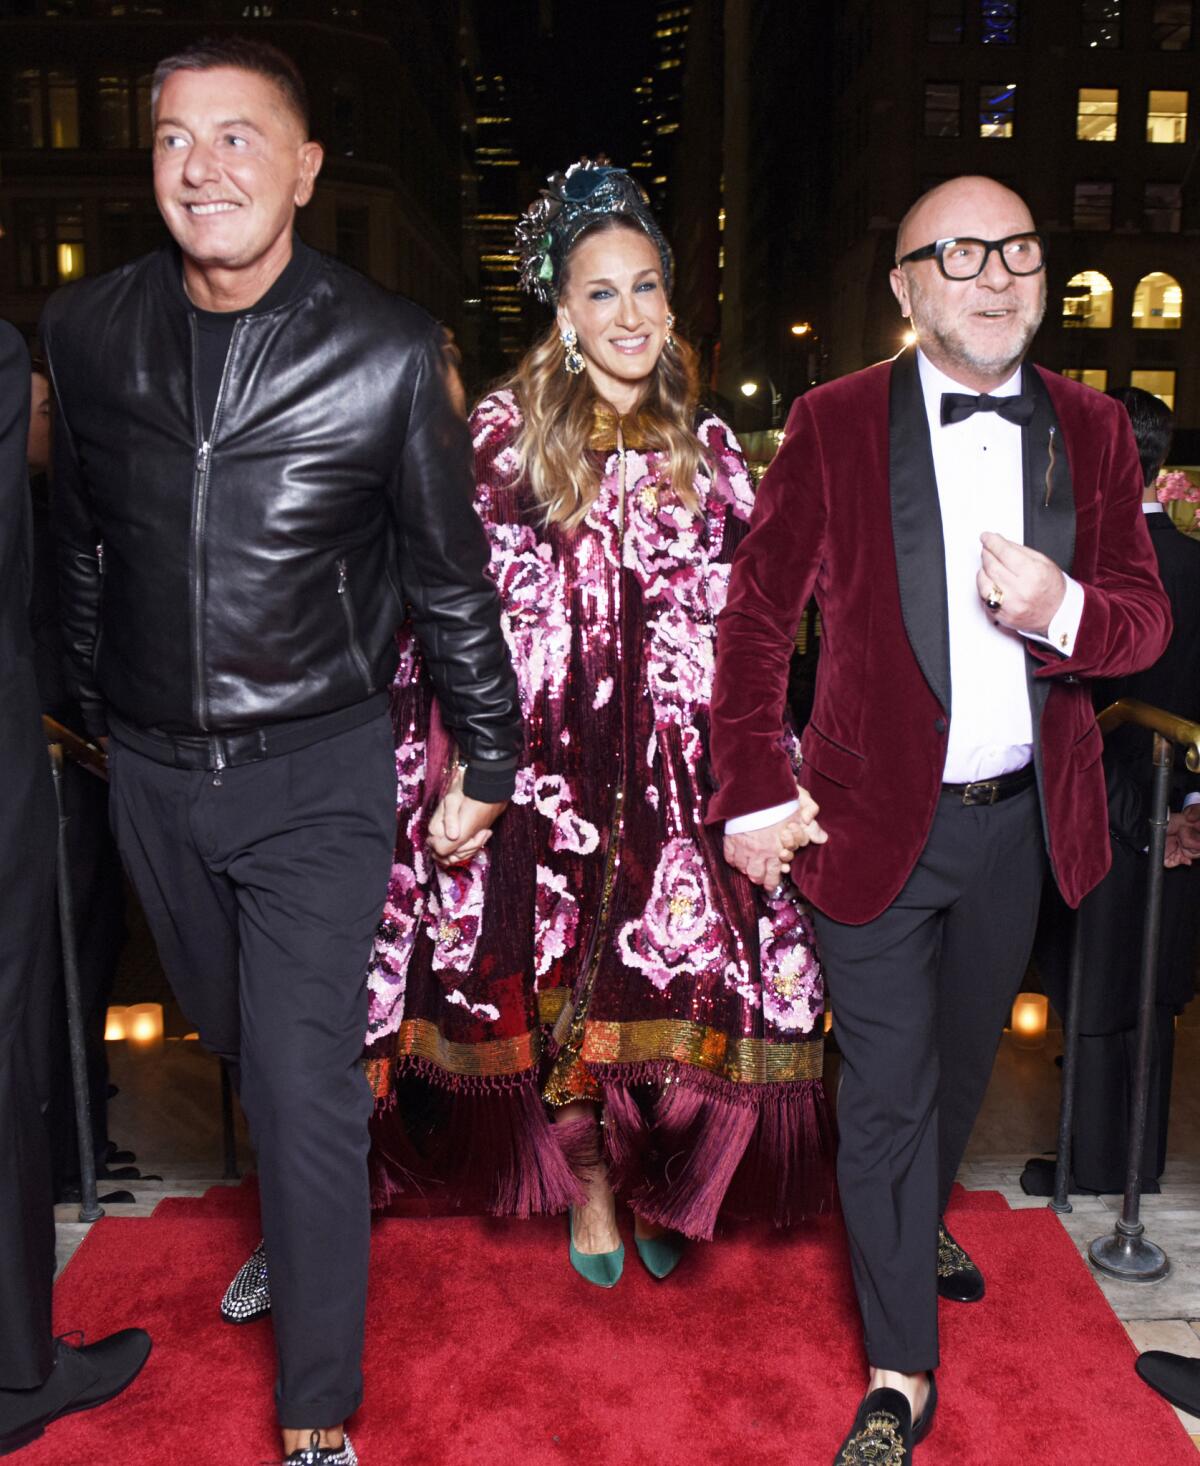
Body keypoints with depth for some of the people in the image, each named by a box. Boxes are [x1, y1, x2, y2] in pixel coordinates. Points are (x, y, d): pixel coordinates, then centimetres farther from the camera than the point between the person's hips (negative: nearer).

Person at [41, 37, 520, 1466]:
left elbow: (447, 575, -4)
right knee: (236, 1041, 22)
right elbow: (81, 544, 11)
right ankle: (295, 1232, 53)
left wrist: (487, 762, 1)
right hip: (153, 771, 4)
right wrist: (102, 713, 17)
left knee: (305, 1086, -5)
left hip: (318, 771, -4)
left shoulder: (388, 351, -10)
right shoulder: (85, 329, -1)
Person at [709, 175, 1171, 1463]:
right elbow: (756, 615, -5)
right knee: (886, 1088, 4)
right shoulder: (835, 425, -7)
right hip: (876, 814, -4)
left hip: (1024, 817, 4)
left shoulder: (1091, 431, 3)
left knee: (965, 1054, 24)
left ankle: (919, 1223, 55)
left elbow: (1145, 619, 3)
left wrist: (1064, 610, -21)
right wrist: (753, 794, -9)